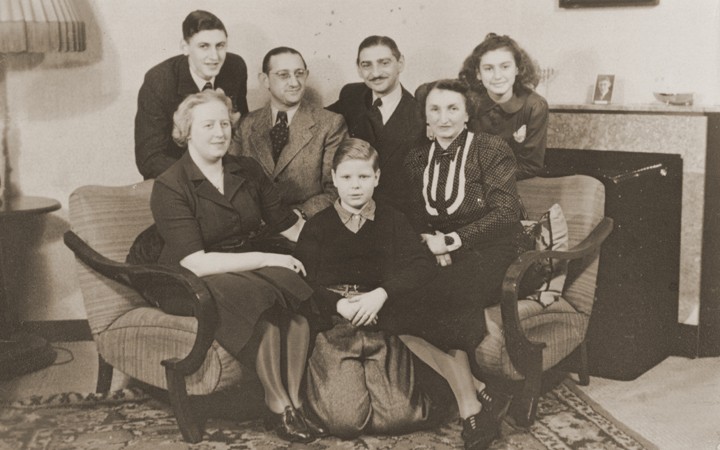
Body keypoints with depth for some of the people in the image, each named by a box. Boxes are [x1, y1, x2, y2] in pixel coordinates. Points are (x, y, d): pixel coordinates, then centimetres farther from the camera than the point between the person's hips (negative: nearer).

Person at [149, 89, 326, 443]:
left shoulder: (247, 171, 9)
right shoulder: (170, 187, -9)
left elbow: (290, 226, 11)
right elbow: (195, 263, -18)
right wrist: (266, 259, -18)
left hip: (249, 268, 5)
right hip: (195, 284, -5)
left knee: (298, 308, -28)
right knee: (262, 302, -33)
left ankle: (295, 403, -17)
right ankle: (278, 409, -18)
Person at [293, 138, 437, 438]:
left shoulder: (392, 220, 15)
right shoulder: (318, 226, 13)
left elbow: (424, 265, 0)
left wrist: (381, 294, -14)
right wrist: (339, 305, -13)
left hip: (382, 326, 1)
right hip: (334, 327, -1)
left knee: (400, 416, -19)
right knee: (345, 419, -22)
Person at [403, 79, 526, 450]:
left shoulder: (491, 150, 0)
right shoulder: (418, 160, 16)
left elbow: (506, 213, -8)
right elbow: (414, 218, 17)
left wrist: (453, 239, -12)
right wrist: (431, 243, -5)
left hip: (487, 253, -5)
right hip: (437, 258, 5)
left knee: (428, 305, -33)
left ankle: (470, 405, -17)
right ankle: (478, 394, -20)